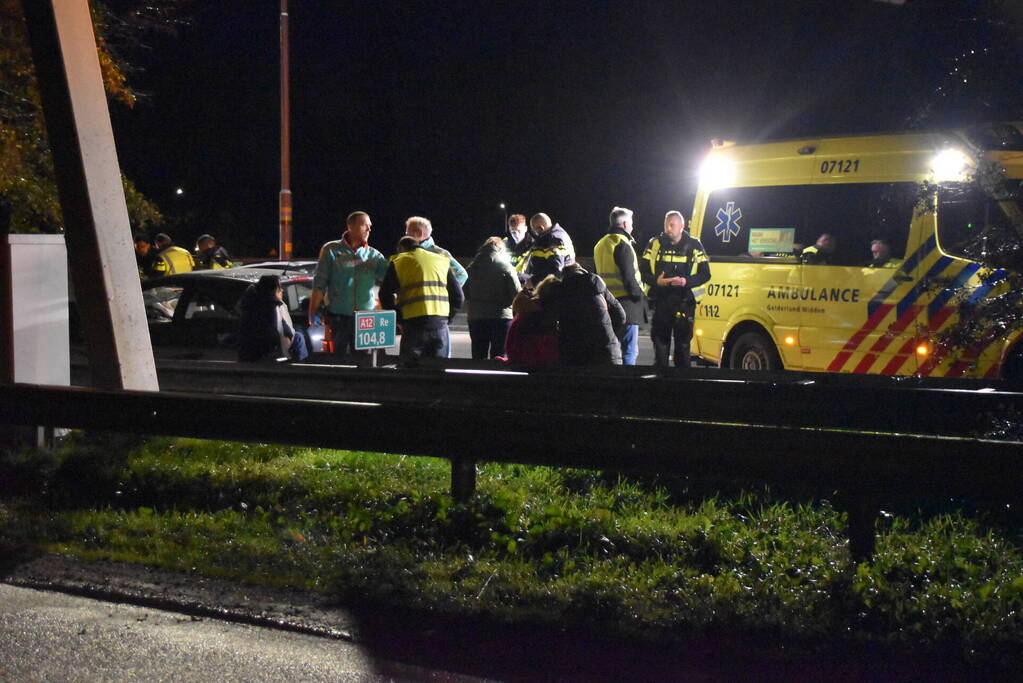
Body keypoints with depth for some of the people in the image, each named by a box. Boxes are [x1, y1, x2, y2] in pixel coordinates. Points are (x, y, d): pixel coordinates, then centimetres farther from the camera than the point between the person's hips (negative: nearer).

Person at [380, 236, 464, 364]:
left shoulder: (398, 262, 9)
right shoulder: (442, 261, 18)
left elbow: (386, 296, 4)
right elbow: (457, 295, 15)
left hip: (414, 323, -3)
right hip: (440, 324, 3)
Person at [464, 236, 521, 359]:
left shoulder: (472, 267, 4)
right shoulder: (506, 267, -6)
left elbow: (465, 294, 5)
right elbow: (517, 294, -10)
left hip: (476, 318, 3)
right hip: (501, 316, -3)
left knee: (478, 355, 11)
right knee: (498, 357, 1)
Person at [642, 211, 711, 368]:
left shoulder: (694, 246, 4)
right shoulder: (655, 244, 7)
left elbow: (705, 274, 2)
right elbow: (644, 271, 6)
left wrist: (686, 281, -15)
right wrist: (656, 281, -14)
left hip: (684, 302, -1)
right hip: (660, 301, 1)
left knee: (683, 344, 2)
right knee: (660, 343, 5)